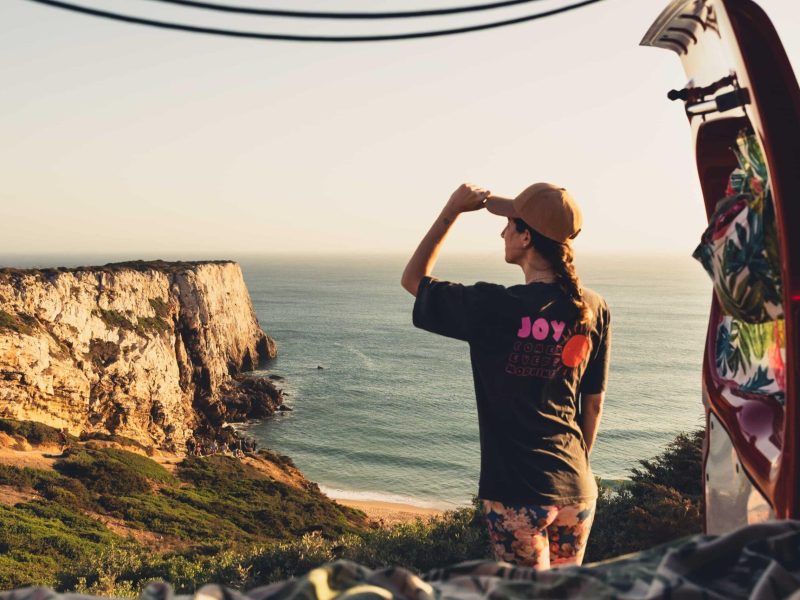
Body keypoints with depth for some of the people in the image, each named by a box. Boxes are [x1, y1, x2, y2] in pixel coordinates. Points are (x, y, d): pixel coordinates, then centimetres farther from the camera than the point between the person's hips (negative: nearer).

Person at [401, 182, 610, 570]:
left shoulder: (492, 307, -18)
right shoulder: (594, 310, -3)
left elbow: (413, 278, -1)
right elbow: (594, 404, 7)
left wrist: (452, 210, 2)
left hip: (516, 493, -5)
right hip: (576, 489, 5)